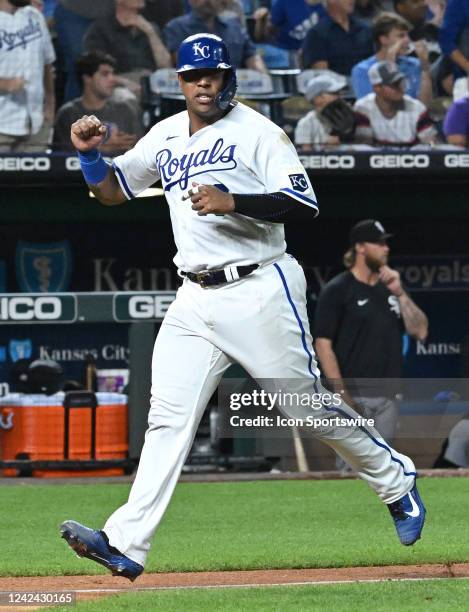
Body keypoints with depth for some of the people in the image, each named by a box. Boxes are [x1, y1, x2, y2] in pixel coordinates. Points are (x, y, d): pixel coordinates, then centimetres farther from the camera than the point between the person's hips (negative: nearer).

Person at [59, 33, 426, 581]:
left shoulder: (257, 131, -5)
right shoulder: (165, 137, 14)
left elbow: (304, 204, -14)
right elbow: (111, 190, 23)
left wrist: (232, 202, -25)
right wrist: (90, 153, 2)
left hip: (260, 292, -5)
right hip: (194, 301, 5)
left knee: (307, 404, 1)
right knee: (168, 417, -5)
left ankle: (396, 482, 24)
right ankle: (126, 545, -13)